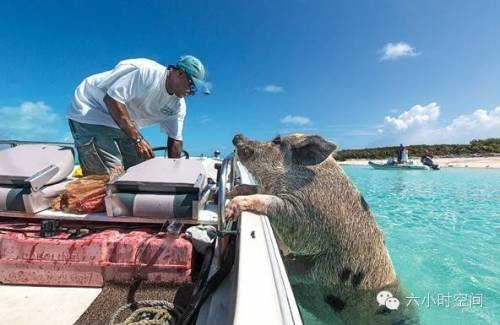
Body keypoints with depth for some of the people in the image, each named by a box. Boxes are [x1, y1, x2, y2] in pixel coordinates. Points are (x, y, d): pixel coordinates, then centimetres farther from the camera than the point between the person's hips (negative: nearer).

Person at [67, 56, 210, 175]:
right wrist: (137, 139, -32)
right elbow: (112, 98, -30)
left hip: (123, 127, 8)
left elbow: (175, 141, -2)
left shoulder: (178, 105, -3)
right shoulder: (147, 71, -25)